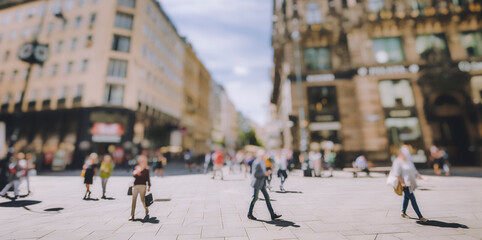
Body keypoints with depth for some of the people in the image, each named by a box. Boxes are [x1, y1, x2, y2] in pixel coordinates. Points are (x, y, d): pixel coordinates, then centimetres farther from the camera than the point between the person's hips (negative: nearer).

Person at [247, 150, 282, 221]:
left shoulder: (262, 162, 8)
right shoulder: (256, 163, -21)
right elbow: (255, 174, -24)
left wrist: (267, 172, 1)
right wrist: (264, 174, -26)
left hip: (262, 183, 9)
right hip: (257, 183, -9)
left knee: (267, 197, 8)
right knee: (255, 198, 4)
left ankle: (273, 215, 13)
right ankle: (250, 214, 22)